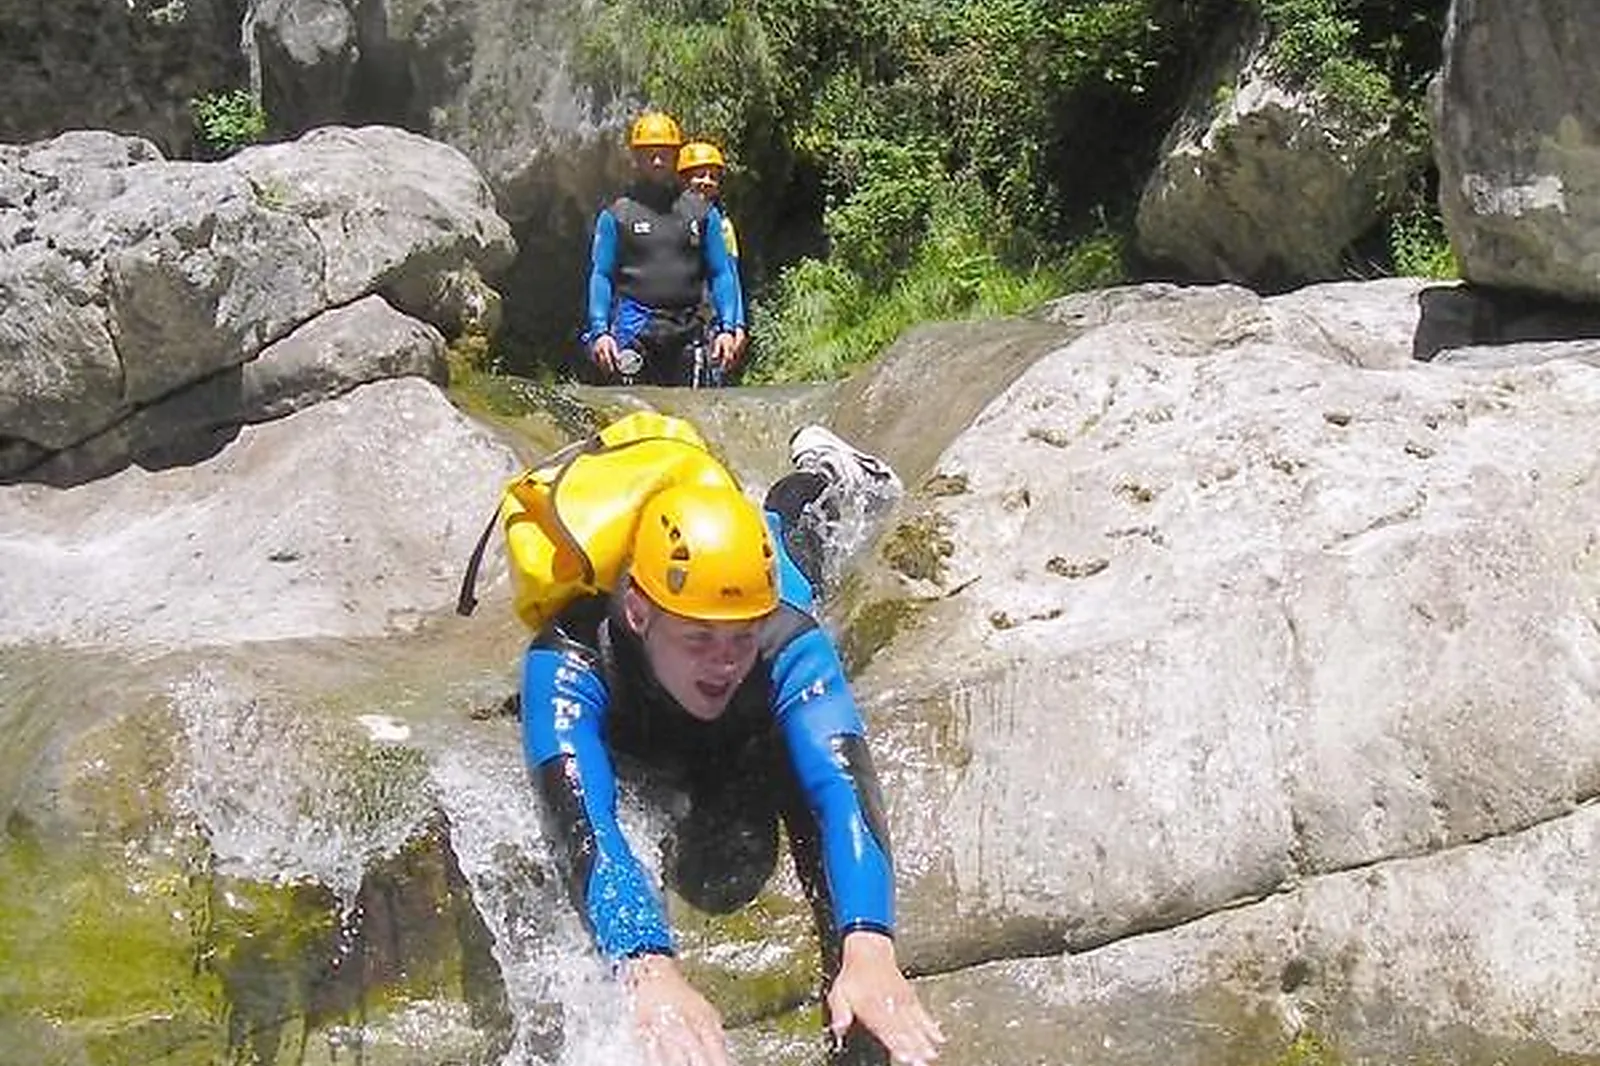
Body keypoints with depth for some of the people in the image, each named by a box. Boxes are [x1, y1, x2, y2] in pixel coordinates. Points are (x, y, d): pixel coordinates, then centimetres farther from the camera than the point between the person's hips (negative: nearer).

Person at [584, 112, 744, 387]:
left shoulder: (702, 211, 13)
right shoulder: (617, 214, 7)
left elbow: (721, 273, 12)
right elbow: (600, 276, 6)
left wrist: (728, 327, 1)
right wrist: (599, 331, -5)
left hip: (686, 333, 2)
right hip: (635, 330, -2)